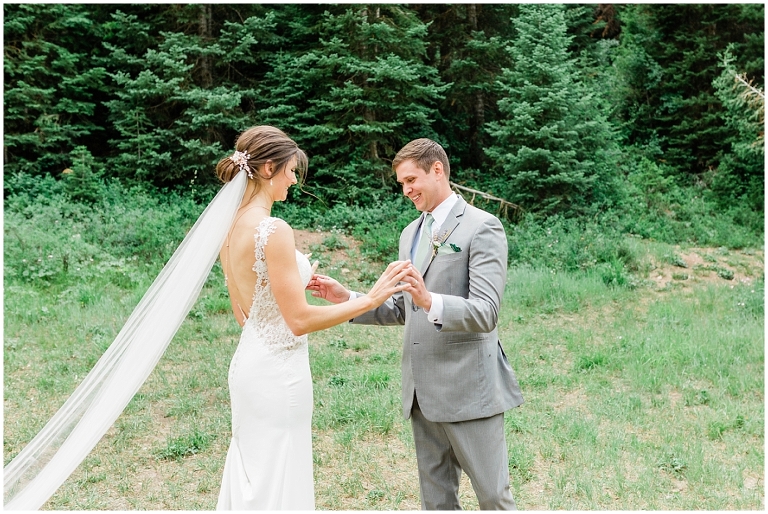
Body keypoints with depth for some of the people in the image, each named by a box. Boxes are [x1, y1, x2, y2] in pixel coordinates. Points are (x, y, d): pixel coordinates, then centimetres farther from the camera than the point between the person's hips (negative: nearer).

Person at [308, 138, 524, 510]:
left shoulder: (482, 227, -9)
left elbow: (485, 313, -19)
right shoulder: (410, 234, 15)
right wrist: (346, 298, 6)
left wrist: (430, 301, -36)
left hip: (468, 388, -7)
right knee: (436, 498, 16)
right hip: (422, 391, 7)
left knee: (493, 497, 5)